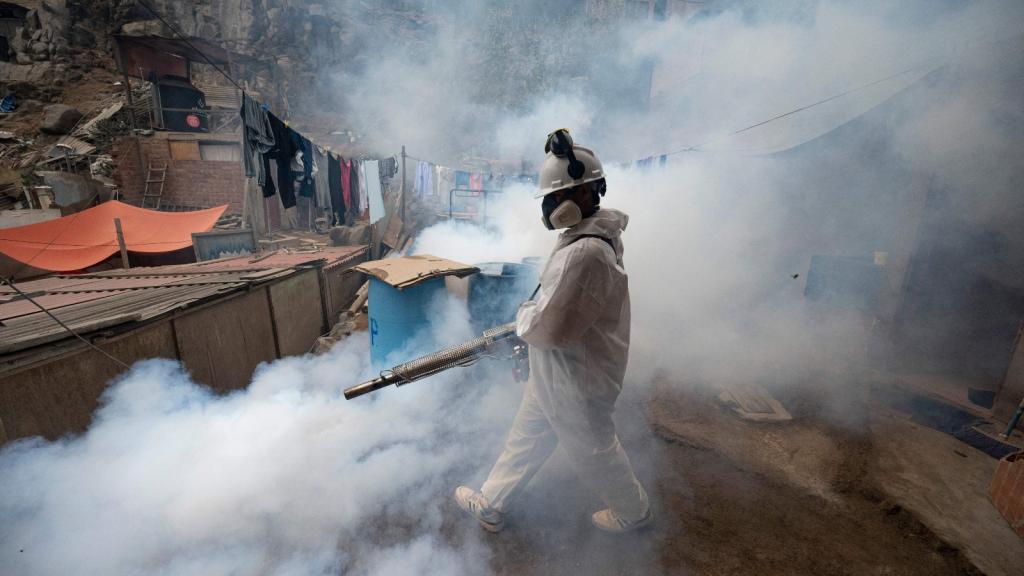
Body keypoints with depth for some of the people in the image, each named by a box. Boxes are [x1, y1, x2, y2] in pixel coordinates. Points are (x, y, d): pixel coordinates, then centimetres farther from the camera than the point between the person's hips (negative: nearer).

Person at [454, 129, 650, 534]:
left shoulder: (586, 253, -32)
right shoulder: (584, 237, 3)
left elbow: (550, 326, -31)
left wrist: (522, 317, -11)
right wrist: (533, 317, 6)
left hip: (574, 382, -10)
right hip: (554, 373, 10)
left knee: (594, 449, 16)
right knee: (525, 439, 22)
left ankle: (632, 512, 45)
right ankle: (490, 504, 42)